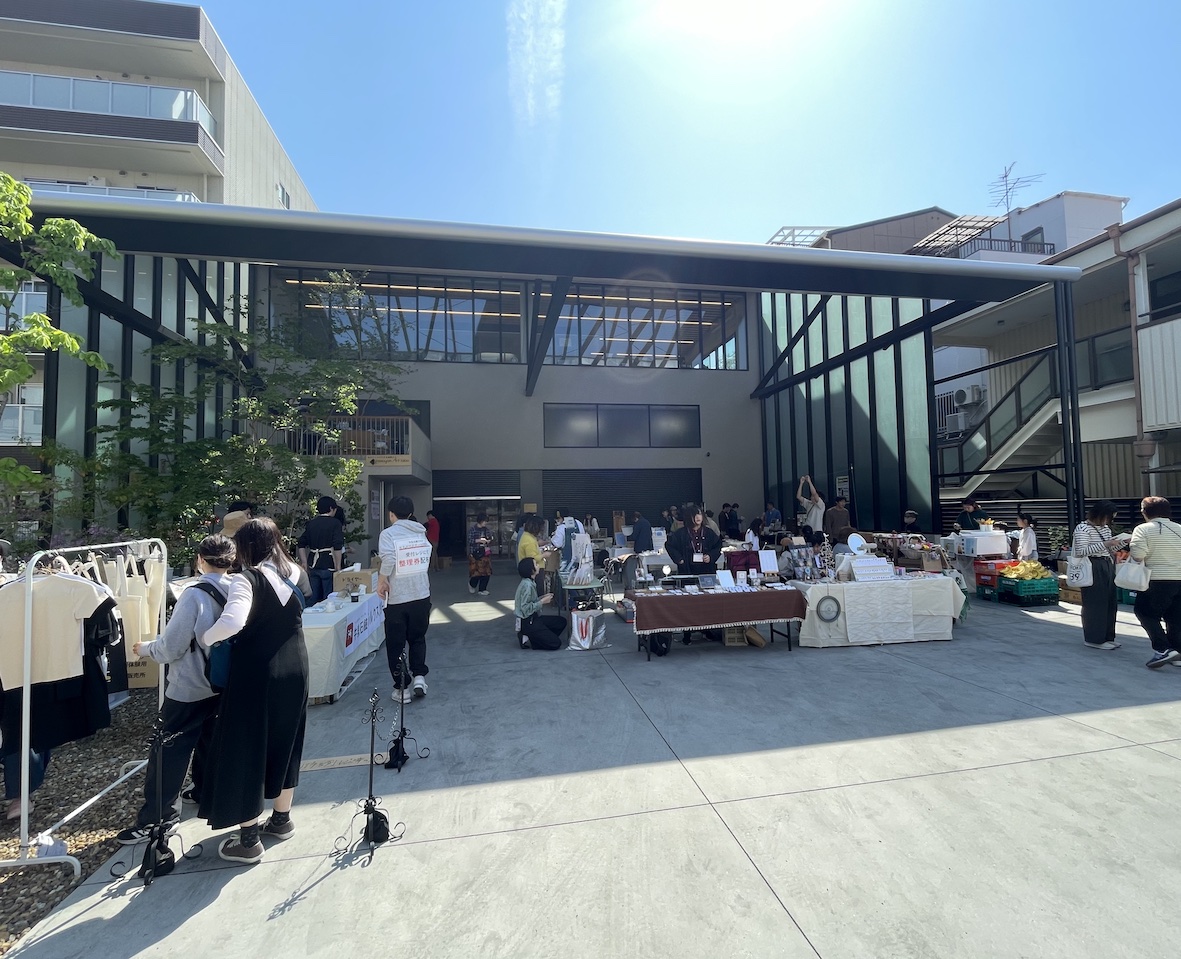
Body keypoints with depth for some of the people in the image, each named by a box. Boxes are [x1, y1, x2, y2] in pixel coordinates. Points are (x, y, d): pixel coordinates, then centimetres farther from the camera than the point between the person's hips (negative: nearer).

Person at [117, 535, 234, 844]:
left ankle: (156, 818, 13)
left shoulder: (194, 595, -22)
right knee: (209, 740, 24)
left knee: (169, 750, 5)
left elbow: (172, 646, -17)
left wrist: (145, 649, 3)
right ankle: (206, 791, 40)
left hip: (189, 688, -7)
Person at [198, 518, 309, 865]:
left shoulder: (247, 579, -17)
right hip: (294, 670, 7)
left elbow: (233, 621, -32)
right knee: (284, 742, 21)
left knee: (245, 748, 9)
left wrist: (204, 638, -14)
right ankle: (282, 819, 37)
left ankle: (248, 840, 21)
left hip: (257, 675, -6)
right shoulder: (292, 573, 2)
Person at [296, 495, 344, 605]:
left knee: (313, 599, 14)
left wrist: (305, 563, 15)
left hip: (313, 565, 6)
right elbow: (337, 547, -14)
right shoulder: (335, 523, -7)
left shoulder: (311, 523, 11)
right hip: (328, 566, -6)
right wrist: (338, 567, -10)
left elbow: (300, 544, 12)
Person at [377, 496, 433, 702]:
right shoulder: (421, 532, 7)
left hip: (397, 598, -4)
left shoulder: (388, 533, -9)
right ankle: (419, 676, 10)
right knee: (417, 639, 21)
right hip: (421, 595, 4)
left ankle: (402, 688, 15)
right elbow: (427, 559, 4)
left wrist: (381, 580, -11)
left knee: (396, 645, 10)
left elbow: (388, 559, -25)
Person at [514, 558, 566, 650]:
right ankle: (529, 641, -1)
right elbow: (525, 609, -26)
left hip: (533, 618, 10)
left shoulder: (529, 583, 7)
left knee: (562, 621, 10)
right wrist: (542, 602, -17)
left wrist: (542, 598, 3)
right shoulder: (527, 585, -22)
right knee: (555, 644, -11)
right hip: (527, 623, -10)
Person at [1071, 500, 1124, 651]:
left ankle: (1107, 637, 22)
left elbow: (1109, 550, 21)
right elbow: (1082, 551, -21)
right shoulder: (1082, 528, -13)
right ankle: (1094, 639, 7)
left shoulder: (1105, 528, 13)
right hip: (1093, 569, -8)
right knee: (1095, 604, -2)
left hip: (1108, 566, 8)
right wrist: (1105, 544, -25)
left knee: (1109, 603, 11)